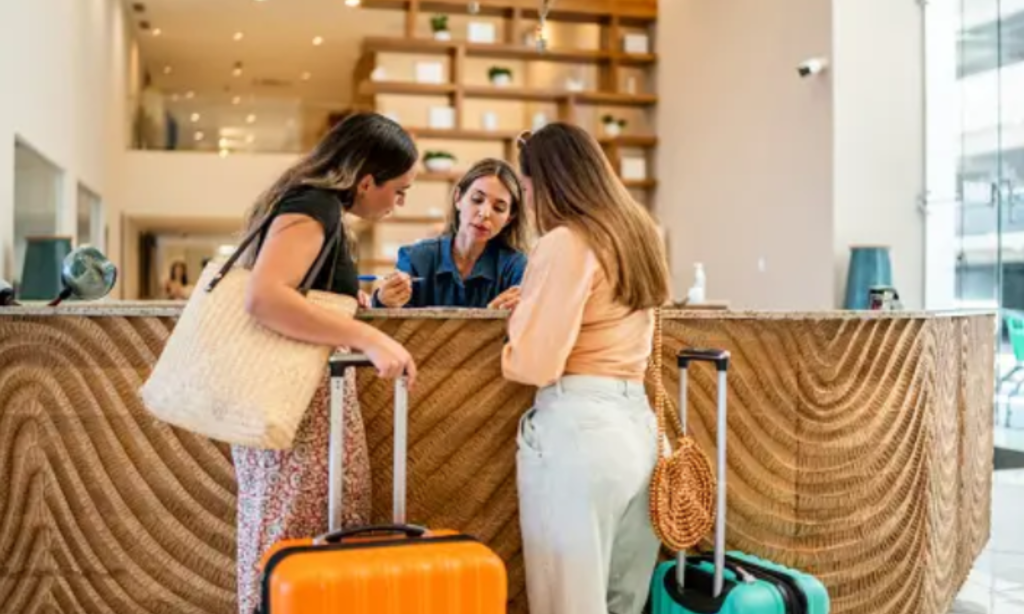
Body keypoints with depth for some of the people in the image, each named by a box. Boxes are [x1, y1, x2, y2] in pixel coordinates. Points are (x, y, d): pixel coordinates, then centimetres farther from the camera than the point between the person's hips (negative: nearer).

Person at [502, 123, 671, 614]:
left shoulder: (566, 242, -10)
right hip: (637, 424, 9)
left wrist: (519, 318, 5)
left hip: (578, 426, -8)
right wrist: (533, 300, 28)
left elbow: (535, 364, -14)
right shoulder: (637, 233, 16)